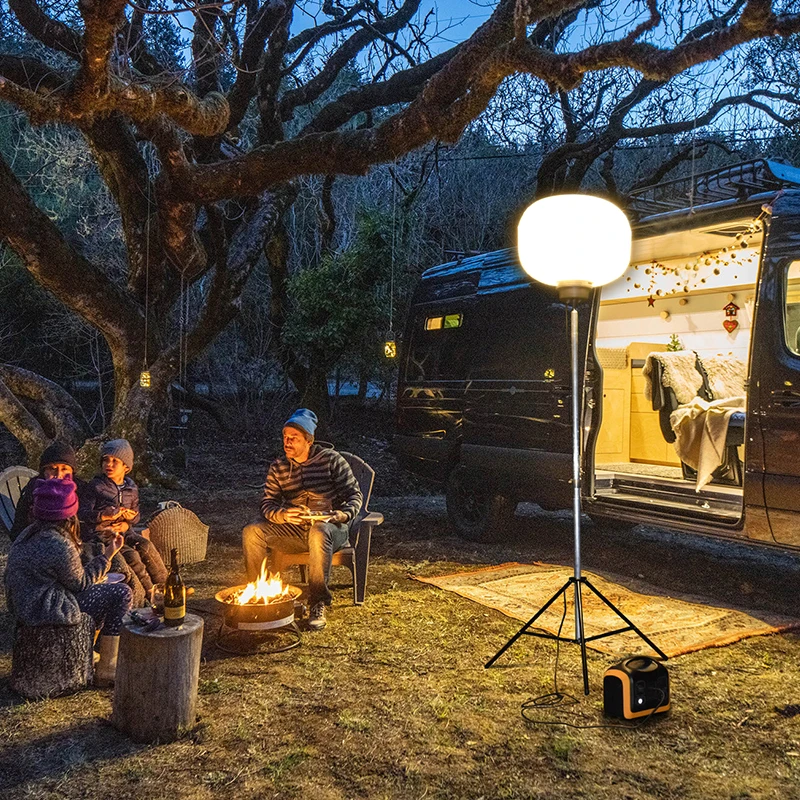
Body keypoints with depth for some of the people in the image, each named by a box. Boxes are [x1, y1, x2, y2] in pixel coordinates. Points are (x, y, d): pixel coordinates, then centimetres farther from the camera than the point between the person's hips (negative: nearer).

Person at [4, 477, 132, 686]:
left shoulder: (29, 533, 3)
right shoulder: (59, 547, -26)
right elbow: (80, 583, -12)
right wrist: (107, 556, -5)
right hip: (47, 612, -10)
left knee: (105, 591, 25)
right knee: (121, 594, -5)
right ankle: (106, 670, 4)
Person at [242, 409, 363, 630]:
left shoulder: (330, 459, -3)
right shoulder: (278, 467, 7)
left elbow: (354, 495, -3)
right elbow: (267, 504, 0)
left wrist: (342, 515, -24)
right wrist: (283, 514, -24)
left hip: (331, 528, -4)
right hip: (293, 530, 4)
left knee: (319, 532, -40)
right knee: (251, 532, -17)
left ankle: (318, 604, -32)